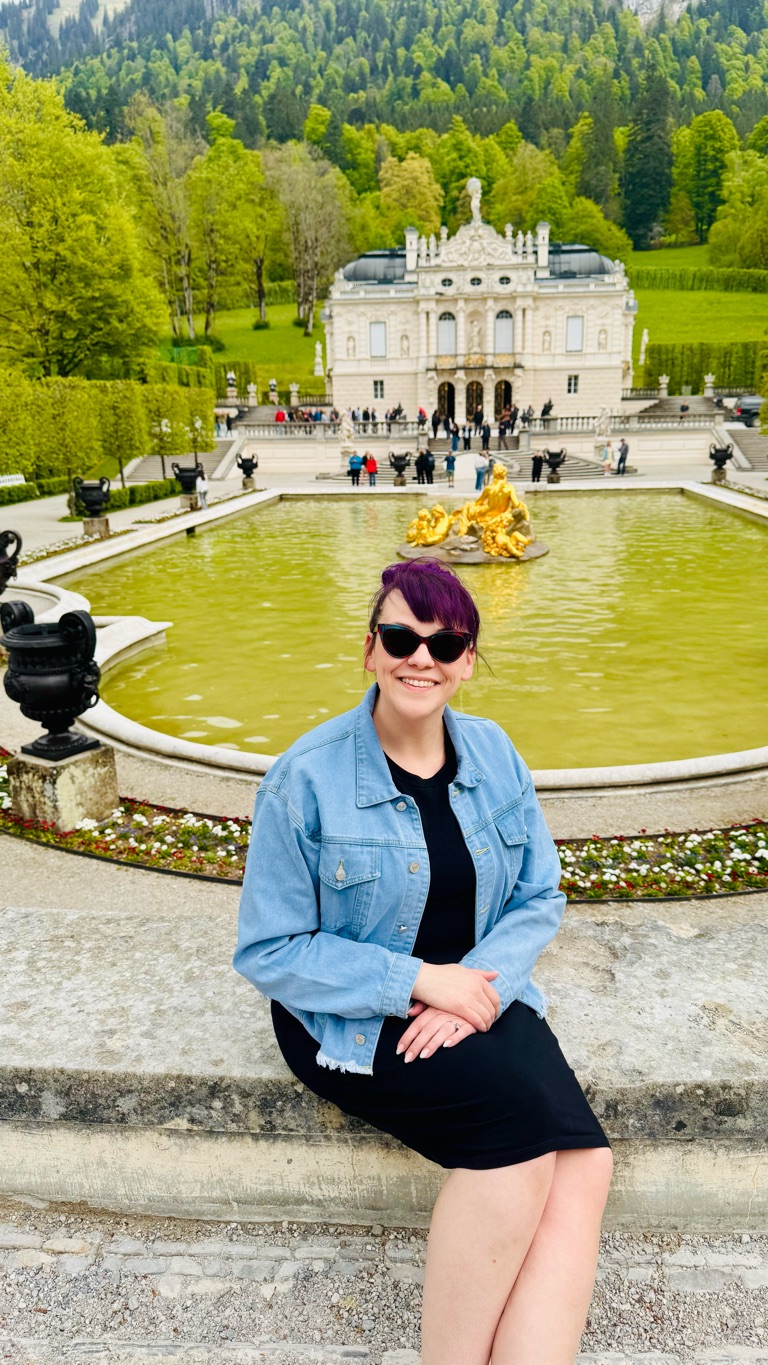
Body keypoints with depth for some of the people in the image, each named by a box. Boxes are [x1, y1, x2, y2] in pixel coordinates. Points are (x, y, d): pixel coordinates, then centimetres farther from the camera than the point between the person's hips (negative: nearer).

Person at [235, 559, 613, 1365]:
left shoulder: (492, 753, 3)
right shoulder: (306, 778, -11)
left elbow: (540, 897, 6)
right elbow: (269, 953, -8)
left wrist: (475, 989, -12)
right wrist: (416, 982, -17)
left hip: (480, 994, 4)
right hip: (351, 1021, -4)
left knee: (583, 1165, -21)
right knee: (525, 1116, -26)